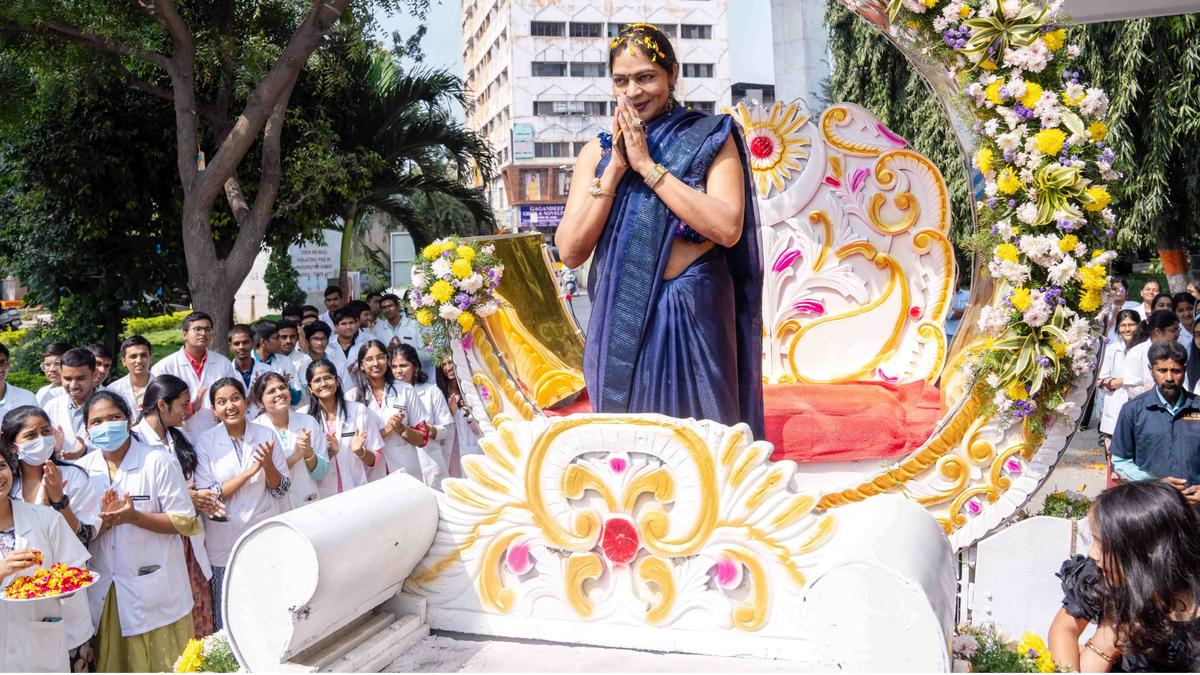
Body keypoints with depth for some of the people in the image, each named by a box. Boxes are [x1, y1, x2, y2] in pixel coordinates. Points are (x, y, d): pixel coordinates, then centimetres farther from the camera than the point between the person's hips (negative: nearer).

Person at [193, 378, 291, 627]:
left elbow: (281, 489, 3)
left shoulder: (267, 435, 1)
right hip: (226, 540, -1)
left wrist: (267, 464, -17)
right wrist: (250, 471, -17)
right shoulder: (205, 442, -3)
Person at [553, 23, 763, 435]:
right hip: (621, 320, 3)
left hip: (694, 318, -2)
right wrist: (614, 167, -8)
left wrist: (646, 165, -12)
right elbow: (570, 252, -2)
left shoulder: (709, 138, 0)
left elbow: (728, 228, -15)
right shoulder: (597, 152, 7)